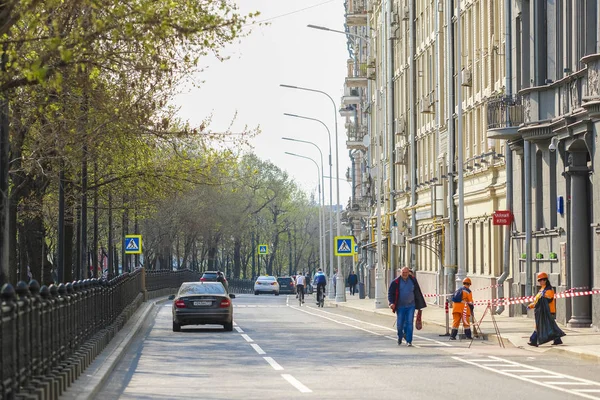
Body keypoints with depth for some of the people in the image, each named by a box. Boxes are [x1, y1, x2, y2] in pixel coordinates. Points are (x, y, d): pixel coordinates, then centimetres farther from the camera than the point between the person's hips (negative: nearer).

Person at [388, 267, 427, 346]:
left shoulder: (413, 281, 4)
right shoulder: (396, 282, -3)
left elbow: (418, 293, 14)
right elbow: (390, 293, -1)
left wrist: (420, 304, 16)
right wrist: (391, 303, -17)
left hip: (411, 306, 1)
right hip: (400, 306, -1)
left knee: (409, 323, -8)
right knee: (399, 324, 3)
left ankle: (409, 341, -4)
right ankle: (400, 336, 33)